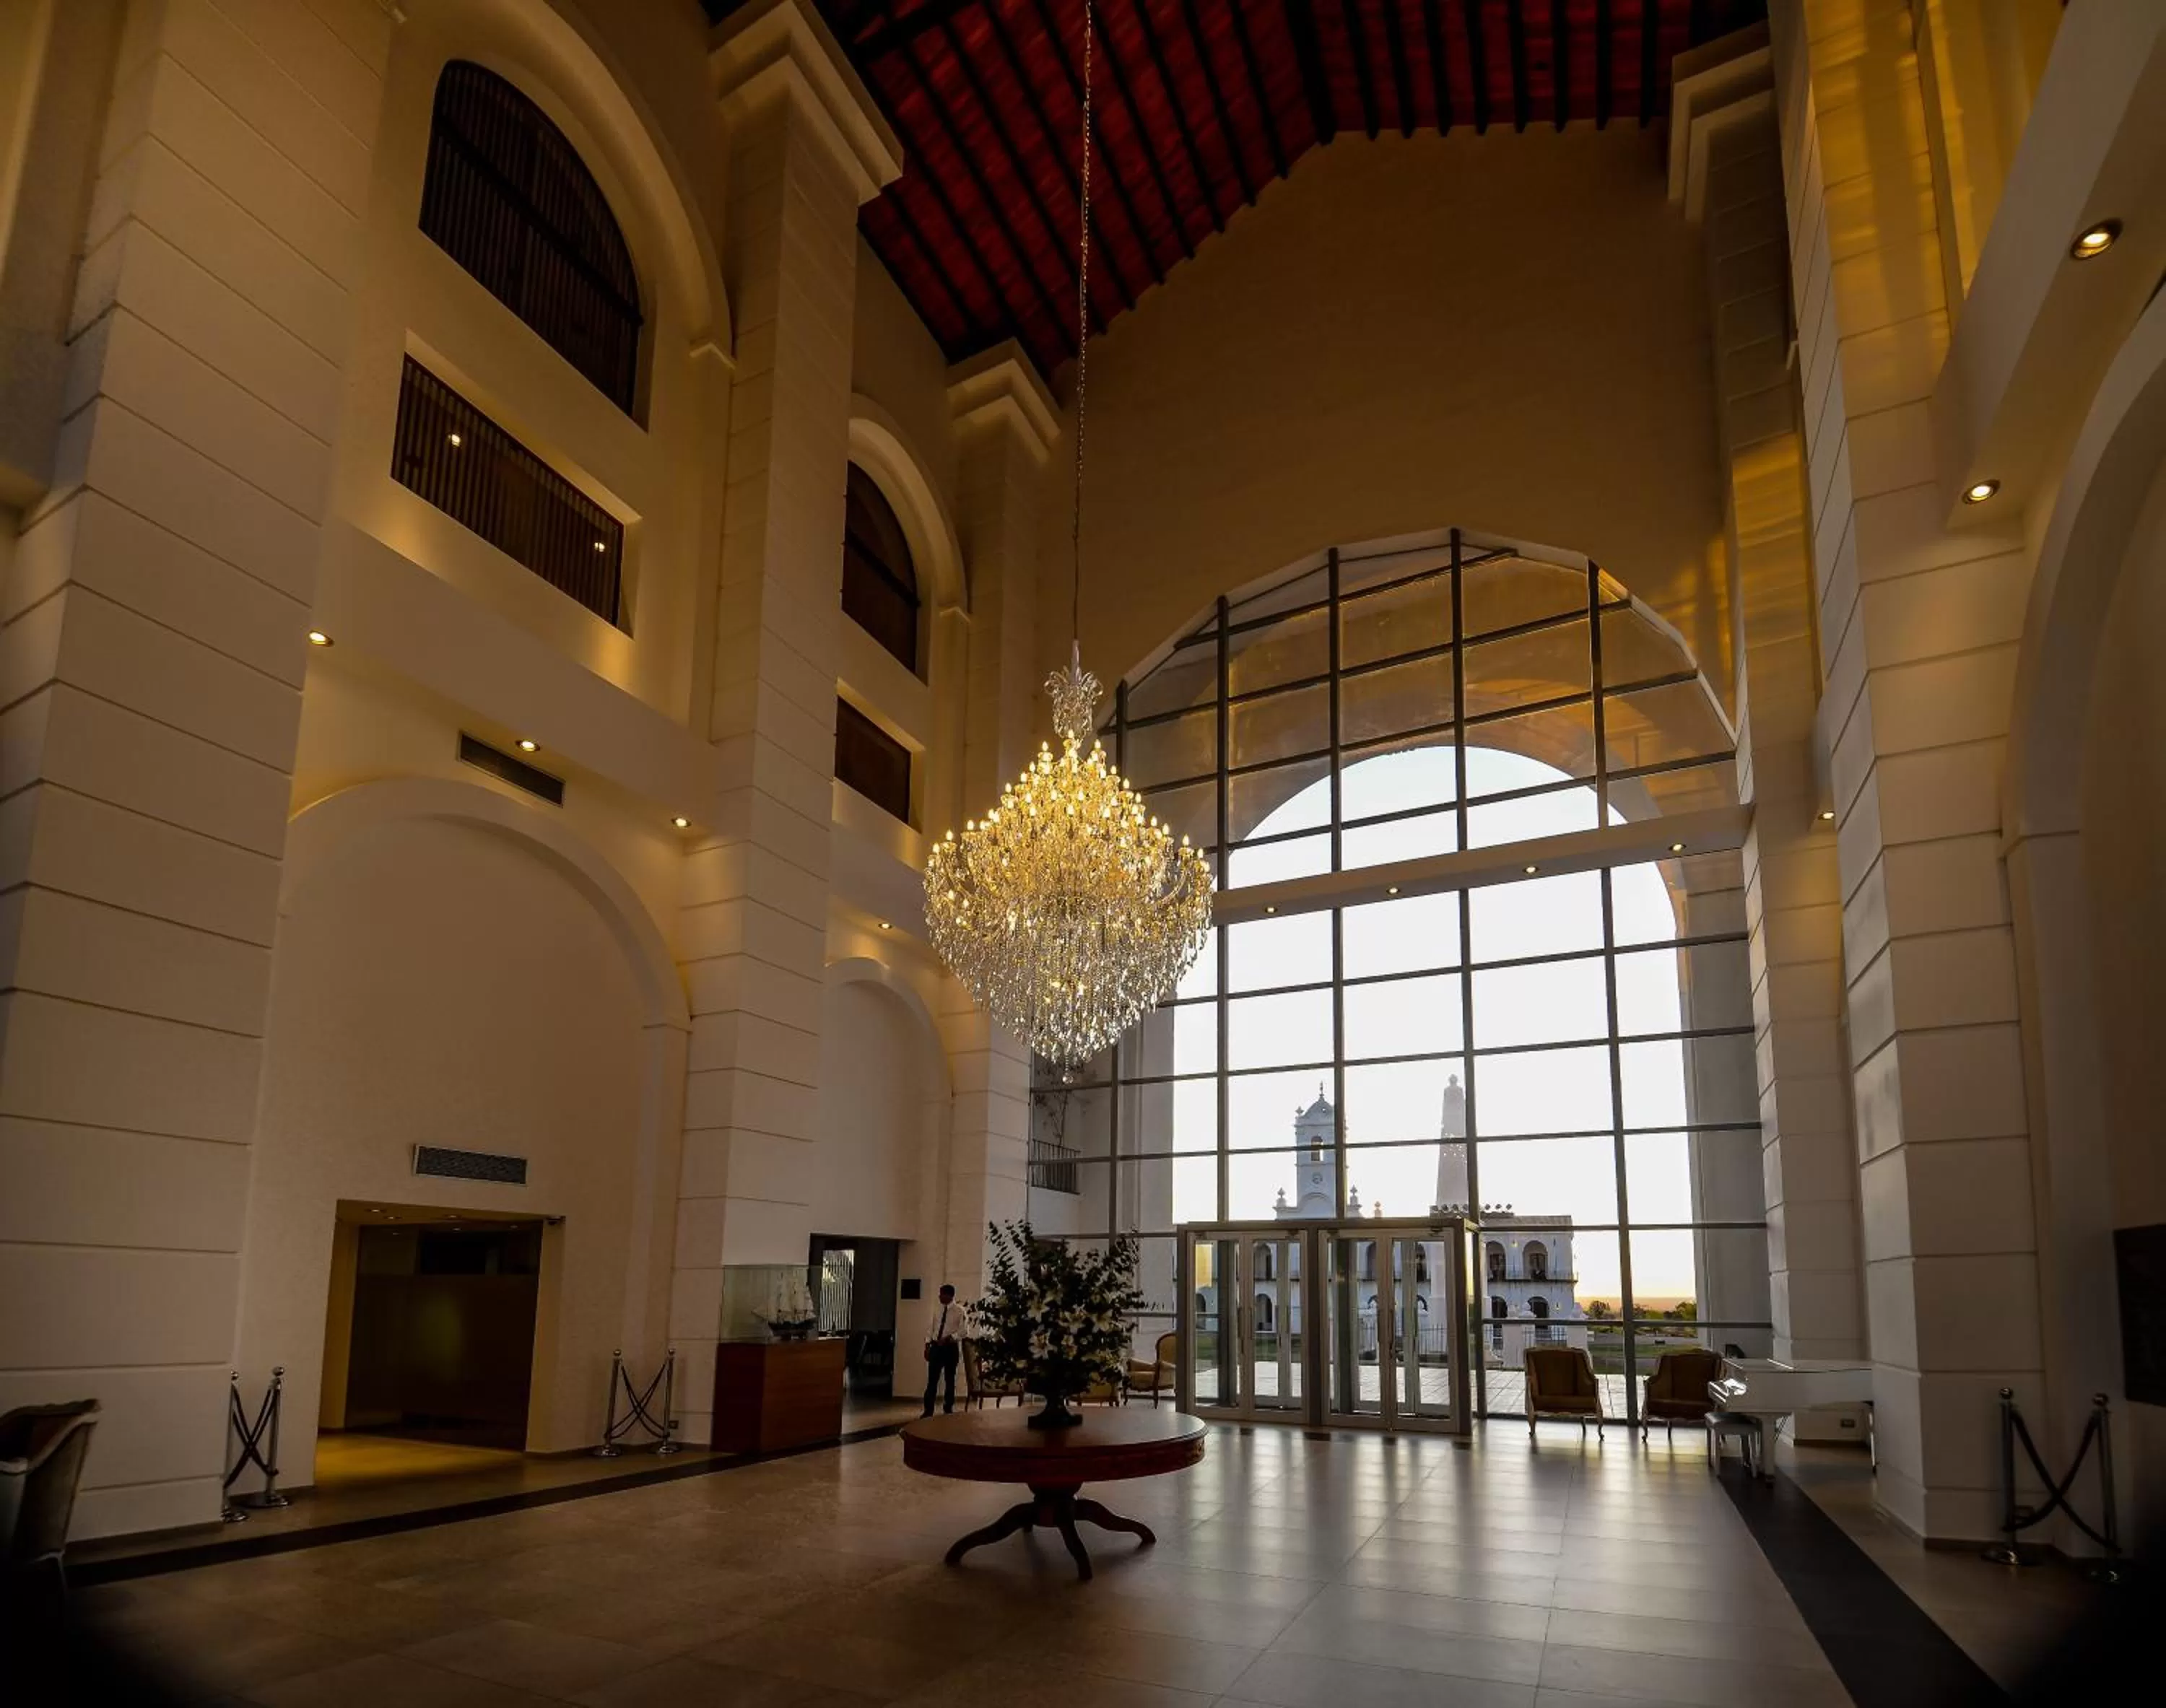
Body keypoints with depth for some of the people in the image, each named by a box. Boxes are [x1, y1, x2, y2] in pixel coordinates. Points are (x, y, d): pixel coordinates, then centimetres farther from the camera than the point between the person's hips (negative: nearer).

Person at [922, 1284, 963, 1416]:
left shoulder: (959, 1311, -8)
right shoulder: (937, 1308, 6)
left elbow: (963, 1331, -10)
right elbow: (930, 1327, 9)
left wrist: (949, 1338, -23)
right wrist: (928, 1345, 2)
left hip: (951, 1348, -3)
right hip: (936, 1347, 3)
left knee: (950, 1380, 9)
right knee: (932, 1379, 2)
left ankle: (948, 1409, 21)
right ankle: (928, 1410, 9)